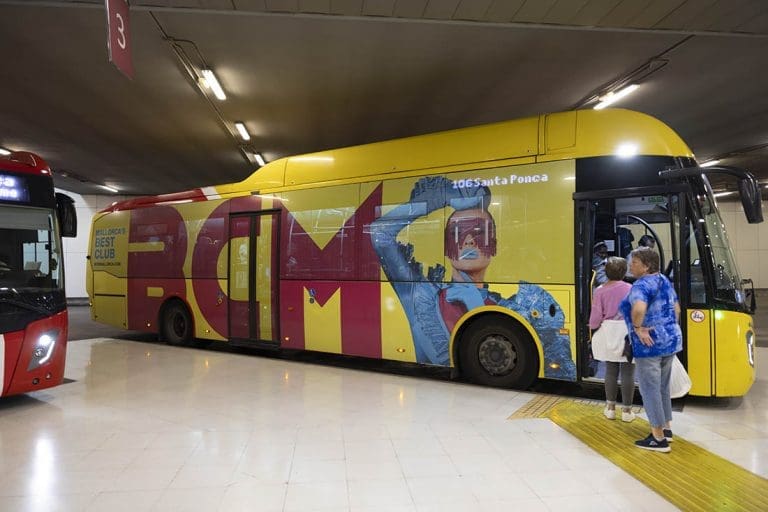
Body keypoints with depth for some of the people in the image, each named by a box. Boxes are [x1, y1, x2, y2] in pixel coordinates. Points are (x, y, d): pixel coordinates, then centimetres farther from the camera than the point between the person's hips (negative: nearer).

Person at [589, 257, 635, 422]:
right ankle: (627, 410, 14)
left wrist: (593, 326, 20)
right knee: (627, 373, 6)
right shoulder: (630, 289, -6)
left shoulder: (600, 290, -3)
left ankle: (610, 408, 22)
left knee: (611, 371, 14)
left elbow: (596, 315, 0)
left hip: (609, 332, 2)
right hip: (627, 333, -2)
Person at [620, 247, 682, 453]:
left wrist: (637, 327, -23)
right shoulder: (664, 281, 12)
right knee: (663, 387, 21)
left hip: (649, 344, -9)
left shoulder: (642, 285, -18)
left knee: (650, 389, 0)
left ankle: (659, 439, 6)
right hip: (670, 339, 10)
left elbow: (639, 308, -38)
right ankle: (666, 428, 32)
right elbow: (676, 309, 21)